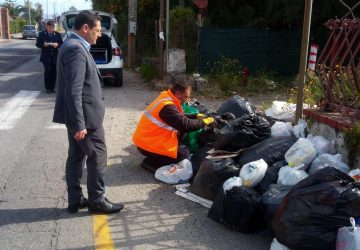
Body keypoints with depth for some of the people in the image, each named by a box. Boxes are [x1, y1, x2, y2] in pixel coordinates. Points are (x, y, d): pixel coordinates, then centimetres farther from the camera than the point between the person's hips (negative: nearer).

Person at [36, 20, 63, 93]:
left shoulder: (58, 34, 7)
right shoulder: (42, 34, 2)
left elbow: (61, 44, 4)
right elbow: (38, 44, 1)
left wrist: (57, 45, -17)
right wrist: (43, 44, -19)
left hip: (55, 57, 2)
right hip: (46, 57, -2)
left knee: (54, 72, 3)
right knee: (48, 72, -6)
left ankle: (52, 87, 14)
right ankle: (48, 88, 4)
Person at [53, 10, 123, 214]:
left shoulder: (74, 46, 13)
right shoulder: (76, 49, -20)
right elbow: (73, 91, -25)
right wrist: (79, 124, -26)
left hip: (79, 115, 10)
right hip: (85, 116, -10)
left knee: (77, 156, 14)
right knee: (97, 156, 1)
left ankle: (75, 199, 25)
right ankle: (97, 201, 13)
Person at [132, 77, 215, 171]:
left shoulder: (167, 97, 5)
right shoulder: (167, 107, -27)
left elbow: (181, 116, 17)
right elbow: (185, 125, -28)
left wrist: (196, 116, 6)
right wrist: (203, 122, -14)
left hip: (146, 138, 10)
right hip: (147, 144, -10)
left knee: (180, 130, 7)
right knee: (183, 153, -5)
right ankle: (150, 161, -2)